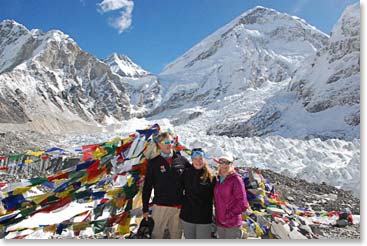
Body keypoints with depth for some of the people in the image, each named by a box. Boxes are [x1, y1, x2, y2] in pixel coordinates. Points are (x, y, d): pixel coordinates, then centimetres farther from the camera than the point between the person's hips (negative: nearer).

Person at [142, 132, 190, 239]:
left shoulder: (182, 160, 2)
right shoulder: (153, 163, -1)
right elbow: (147, 187, 2)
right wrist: (145, 208, 2)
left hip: (178, 206, 2)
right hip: (160, 206, -1)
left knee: (176, 234, 12)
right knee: (157, 235, 2)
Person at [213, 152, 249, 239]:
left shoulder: (236, 180, -13)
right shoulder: (219, 180, 9)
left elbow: (243, 204, -16)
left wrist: (228, 216, -14)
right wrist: (217, 216, 9)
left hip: (233, 226, -7)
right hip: (219, 224, 7)